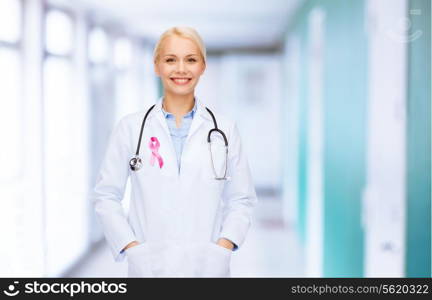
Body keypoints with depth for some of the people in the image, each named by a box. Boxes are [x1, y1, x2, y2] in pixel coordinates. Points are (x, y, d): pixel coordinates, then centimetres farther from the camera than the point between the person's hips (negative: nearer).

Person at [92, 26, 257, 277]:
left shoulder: (225, 130, 4)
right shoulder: (131, 127, 1)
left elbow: (242, 199, 6)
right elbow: (106, 195, 3)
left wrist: (222, 248, -7)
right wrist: (132, 248, -7)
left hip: (207, 266, 1)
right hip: (149, 266, 0)